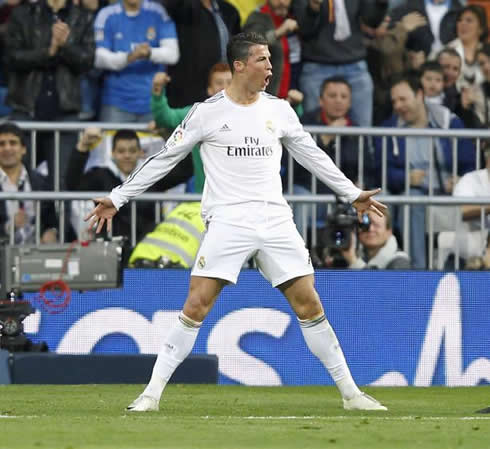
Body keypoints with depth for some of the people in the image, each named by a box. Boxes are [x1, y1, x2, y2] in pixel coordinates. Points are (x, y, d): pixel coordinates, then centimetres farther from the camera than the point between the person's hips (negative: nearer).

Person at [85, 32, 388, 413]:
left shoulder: (280, 110, 9)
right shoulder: (207, 112, -1)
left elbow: (313, 156, 22)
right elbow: (164, 159, 5)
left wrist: (353, 194, 25)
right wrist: (117, 198, 5)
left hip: (275, 220, 3)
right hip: (227, 221, -3)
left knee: (309, 305, 0)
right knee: (196, 306, -12)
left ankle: (350, 392, 9)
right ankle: (153, 392, -5)